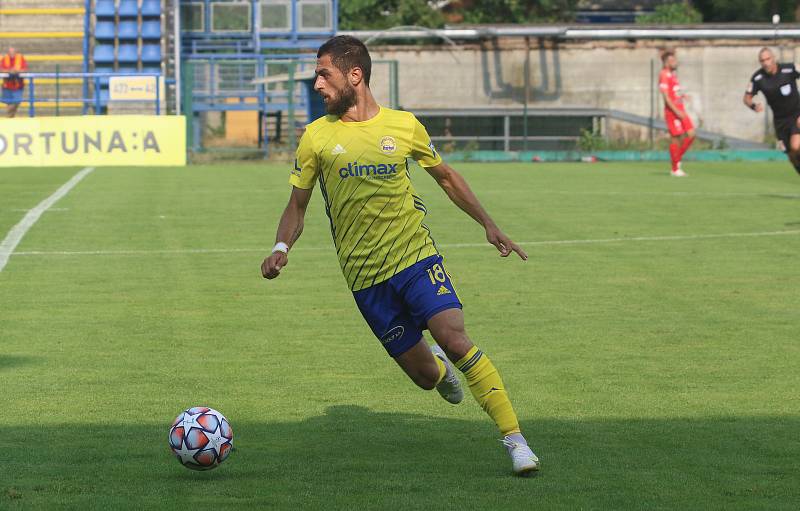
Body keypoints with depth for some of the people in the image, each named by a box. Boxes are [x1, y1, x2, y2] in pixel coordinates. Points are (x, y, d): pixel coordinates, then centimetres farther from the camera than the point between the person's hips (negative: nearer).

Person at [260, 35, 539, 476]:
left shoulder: (403, 125, 3)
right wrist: (281, 248, -10)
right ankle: (439, 368, 39)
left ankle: (514, 437, -16)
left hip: (416, 257, -1)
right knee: (425, 375, 0)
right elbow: (297, 204, 10)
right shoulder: (317, 137, 2)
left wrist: (489, 225, 11)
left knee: (455, 341, -22)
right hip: (365, 276, 1)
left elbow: (446, 177, 18)